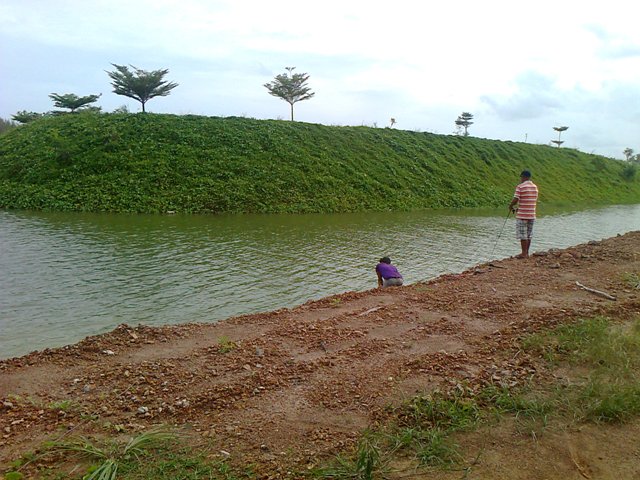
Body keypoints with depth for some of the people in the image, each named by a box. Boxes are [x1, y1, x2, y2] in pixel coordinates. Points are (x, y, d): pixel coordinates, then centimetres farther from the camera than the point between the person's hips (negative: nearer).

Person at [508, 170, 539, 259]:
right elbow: (535, 201, 14)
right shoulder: (535, 187, 9)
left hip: (522, 215, -6)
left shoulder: (520, 187, -12)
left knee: (523, 235, 0)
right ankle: (526, 253, 19)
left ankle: (524, 253, 2)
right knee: (529, 235, 13)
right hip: (532, 215, 6)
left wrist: (510, 207, 5)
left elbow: (515, 200, -17)